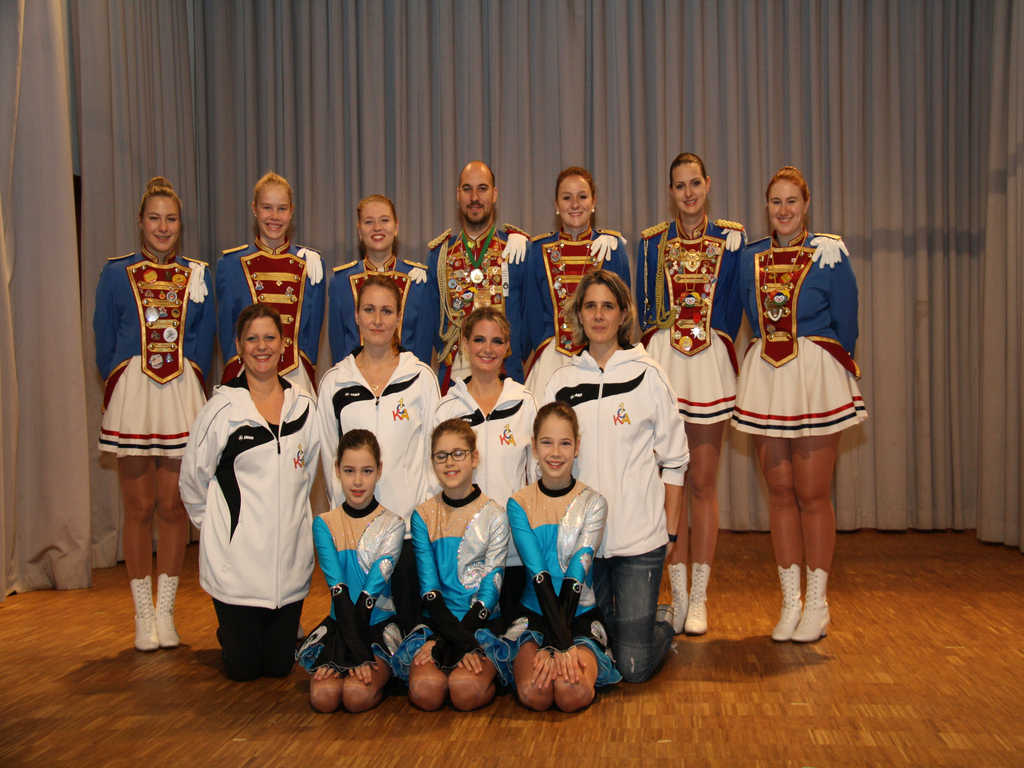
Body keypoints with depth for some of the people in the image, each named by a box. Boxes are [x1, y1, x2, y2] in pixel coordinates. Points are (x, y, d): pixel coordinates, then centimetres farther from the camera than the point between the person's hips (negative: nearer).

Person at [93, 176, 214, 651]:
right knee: (139, 508, 1)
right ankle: (143, 615, 12)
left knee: (173, 506, 3)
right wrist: (123, 390, 1)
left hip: (182, 398, 1)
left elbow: (204, 343, 11)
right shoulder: (116, 274, 6)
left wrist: (188, 381, 1)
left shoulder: (197, 275, 10)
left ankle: (166, 612, 14)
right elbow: (105, 344, 7)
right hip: (132, 396, -1)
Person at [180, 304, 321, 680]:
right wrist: (218, 527, 6)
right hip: (236, 556, -3)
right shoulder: (222, 407, -6)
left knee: (280, 664, 9)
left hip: (290, 558, 3)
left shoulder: (304, 406, 4)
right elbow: (193, 479, 2)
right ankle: (228, 631, 35)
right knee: (244, 667, 4)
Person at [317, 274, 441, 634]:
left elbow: (434, 448, 4)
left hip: (410, 520, -1)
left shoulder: (421, 377, 2)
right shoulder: (335, 381, 5)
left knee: (410, 615, 5)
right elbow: (329, 454, 9)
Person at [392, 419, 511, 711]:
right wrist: (464, 642, -17)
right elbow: (429, 586, -3)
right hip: (436, 621, 1)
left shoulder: (494, 515, 2)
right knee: (426, 690, -26)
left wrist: (447, 643, -16)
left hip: (483, 622, -1)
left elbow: (491, 586, -5)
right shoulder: (423, 515, 6)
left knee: (467, 691, -28)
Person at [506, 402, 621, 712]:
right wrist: (560, 642, -22)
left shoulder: (593, 503, -1)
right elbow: (538, 574, -11)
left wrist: (559, 646, -21)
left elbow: (577, 574, -12)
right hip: (536, 613, 1)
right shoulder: (519, 503, 1)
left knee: (572, 694, -28)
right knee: (534, 693, -26)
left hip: (581, 614, -1)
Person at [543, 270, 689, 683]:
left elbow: (674, 459, 3)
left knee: (634, 665, -4)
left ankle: (663, 621, 27)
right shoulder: (561, 381, 7)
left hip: (639, 539, -3)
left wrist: (669, 528, -1)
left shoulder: (647, 375, 0)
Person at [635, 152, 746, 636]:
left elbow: (733, 307, 7)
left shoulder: (731, 239, 7)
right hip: (662, 361, 1)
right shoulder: (651, 242, 11)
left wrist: (714, 346, 0)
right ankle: (678, 595, 10)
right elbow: (644, 307, 12)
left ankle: (699, 599, 10)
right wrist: (653, 352, 3)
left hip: (710, 364, -1)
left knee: (703, 483, 2)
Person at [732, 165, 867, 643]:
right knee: (780, 492, 7)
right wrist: (772, 356, 10)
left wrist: (824, 369, 4)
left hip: (815, 377, -4)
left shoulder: (828, 255, -3)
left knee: (812, 493, -1)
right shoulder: (750, 259, 9)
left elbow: (846, 326, 1)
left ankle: (817, 603, 12)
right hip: (764, 377, 4)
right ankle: (790, 601, 16)